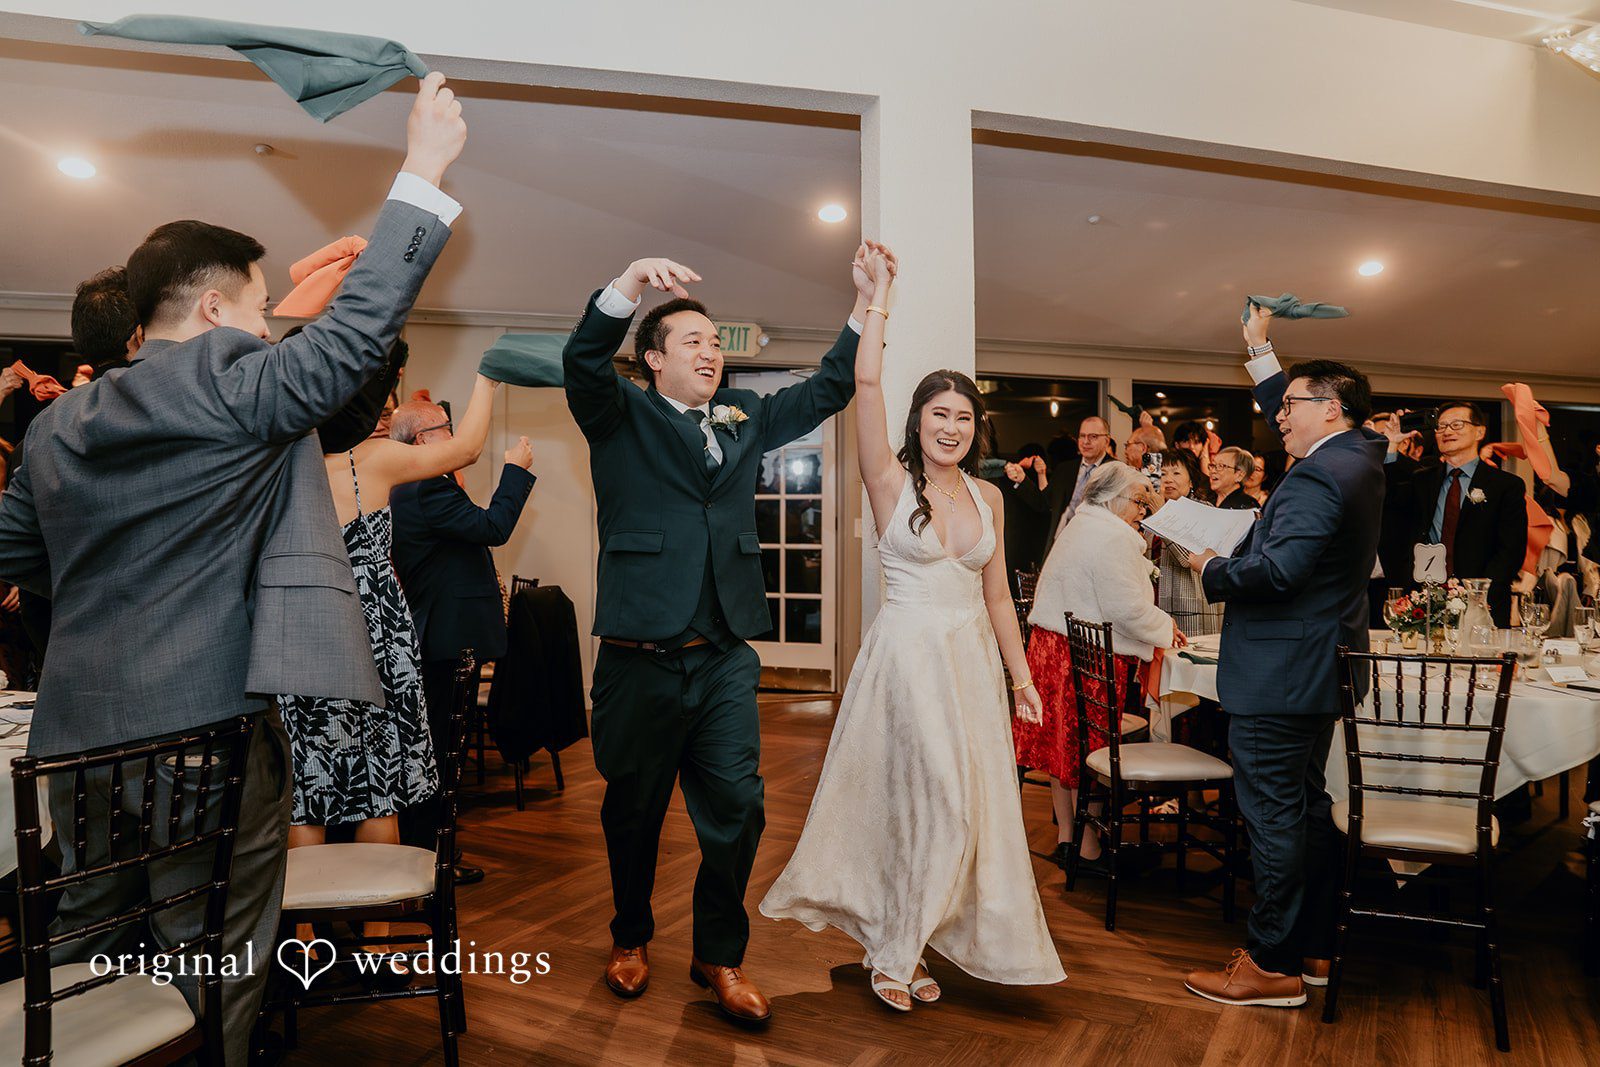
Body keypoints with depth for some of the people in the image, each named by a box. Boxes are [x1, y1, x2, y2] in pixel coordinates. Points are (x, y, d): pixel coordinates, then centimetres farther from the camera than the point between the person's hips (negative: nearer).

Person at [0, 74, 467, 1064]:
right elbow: (360, 327, -15)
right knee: (212, 986, 9)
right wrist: (424, 170, -10)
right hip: (209, 733, -6)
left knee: (88, 976, 22)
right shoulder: (233, 384, -13)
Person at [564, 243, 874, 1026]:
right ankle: (631, 938, 38)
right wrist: (632, 281, -31)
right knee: (633, 810, 14)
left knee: (736, 808, 4)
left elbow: (828, 389, 14)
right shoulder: (621, 417, 3)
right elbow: (583, 360, -15)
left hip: (724, 659, 3)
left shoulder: (743, 419, 15)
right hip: (640, 659, -3)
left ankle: (720, 954, 24)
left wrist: (865, 301, 5)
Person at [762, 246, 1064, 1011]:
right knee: (932, 799, -4)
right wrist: (879, 292, -13)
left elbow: (997, 594, 13)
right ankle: (894, 952, 17)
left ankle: (909, 939, 28)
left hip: (973, 657, 6)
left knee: (968, 800, 8)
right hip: (908, 653, -5)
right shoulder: (891, 481, -5)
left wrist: (1021, 675, 13)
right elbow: (866, 381, -16)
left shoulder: (988, 497, 9)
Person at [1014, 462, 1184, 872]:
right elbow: (1128, 609, -20)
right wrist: (1166, 629, -3)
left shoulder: (1080, 526, 17)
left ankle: (1065, 838, 24)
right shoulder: (1111, 538, -16)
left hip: (1054, 647, 10)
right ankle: (1087, 851, 12)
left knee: (1065, 743, 14)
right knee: (1088, 750, 1)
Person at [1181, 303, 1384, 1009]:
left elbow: (1275, 571, -29)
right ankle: (1311, 949, 30)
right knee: (1307, 809, 18)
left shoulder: (1319, 476, -21)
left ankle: (1273, 965, 9)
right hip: (1319, 669, 11)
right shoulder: (1358, 455, 10)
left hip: (1279, 676, -11)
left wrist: (1210, 568, -12)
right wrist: (1260, 349, 30)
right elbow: (1291, 414, 28)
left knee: (1273, 817, -2)